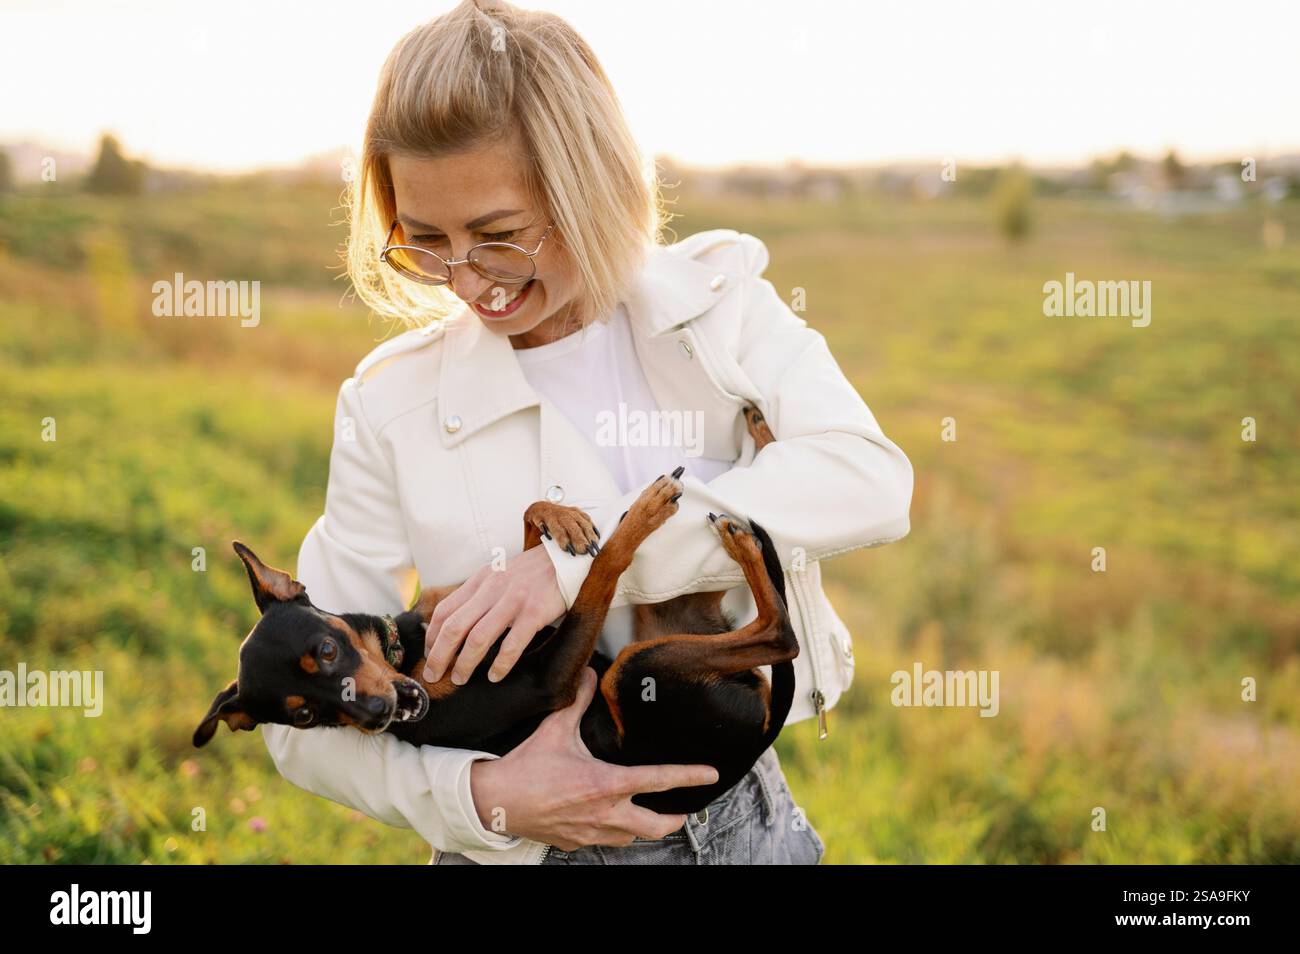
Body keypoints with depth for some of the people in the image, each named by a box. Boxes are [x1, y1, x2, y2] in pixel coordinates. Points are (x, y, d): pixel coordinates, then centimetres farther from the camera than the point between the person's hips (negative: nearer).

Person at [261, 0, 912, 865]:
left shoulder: (714, 299, -6)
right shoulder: (394, 409, -11)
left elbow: (869, 479, -23)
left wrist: (582, 560, -29)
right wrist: (479, 796, -25)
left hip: (745, 821, 2)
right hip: (535, 845, -2)